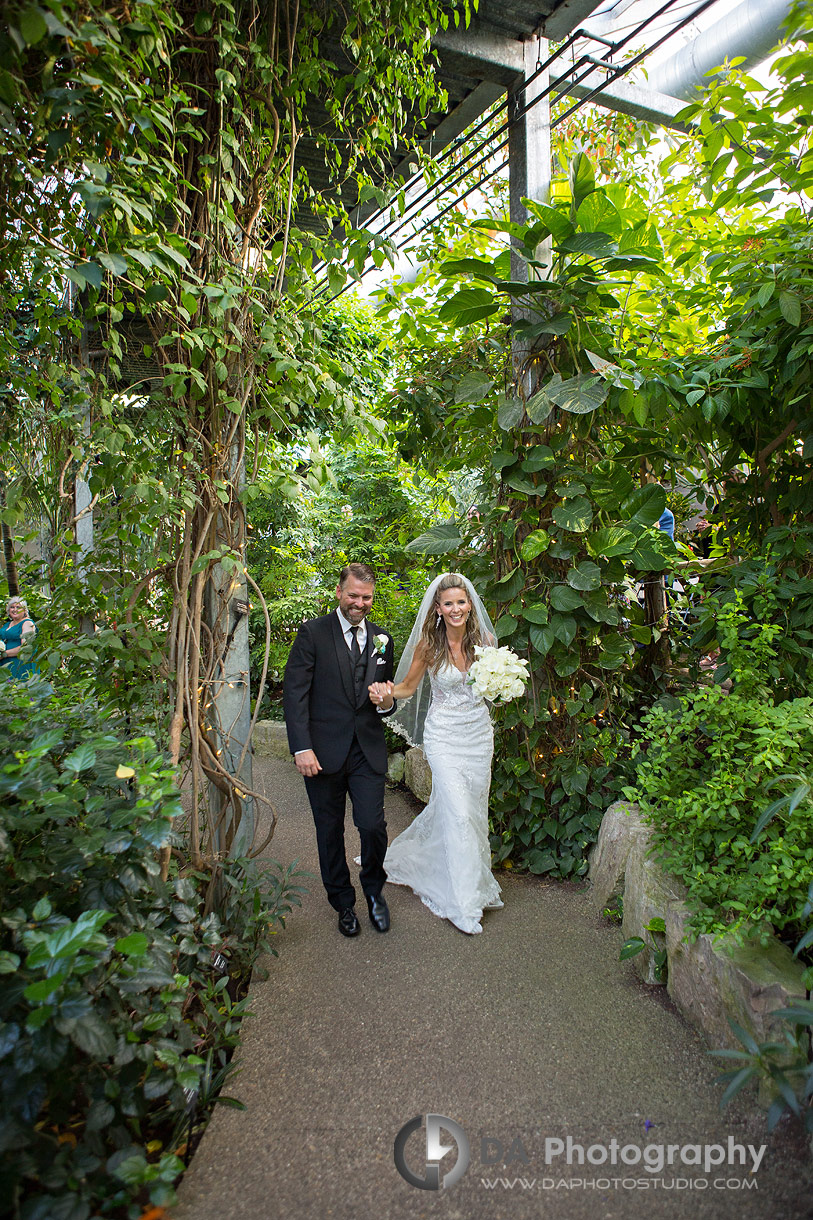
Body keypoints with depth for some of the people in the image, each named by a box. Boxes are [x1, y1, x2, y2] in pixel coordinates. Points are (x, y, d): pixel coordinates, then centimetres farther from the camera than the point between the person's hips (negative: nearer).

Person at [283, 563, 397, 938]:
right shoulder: (312, 633, -4)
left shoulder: (382, 639, 9)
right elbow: (294, 692, -8)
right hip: (323, 752, -2)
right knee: (330, 833, 11)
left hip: (368, 751, 2)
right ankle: (343, 903, 34)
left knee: (373, 826, -5)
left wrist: (387, 703, -5)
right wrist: (302, 748, -15)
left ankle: (373, 889, 27)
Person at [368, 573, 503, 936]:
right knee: (458, 812, -8)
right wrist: (387, 692, -22)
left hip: (479, 729, 5)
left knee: (474, 807, 14)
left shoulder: (484, 639, -3)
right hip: (445, 734, -4)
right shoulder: (428, 645, -12)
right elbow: (409, 686, -1)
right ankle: (464, 902, 7)